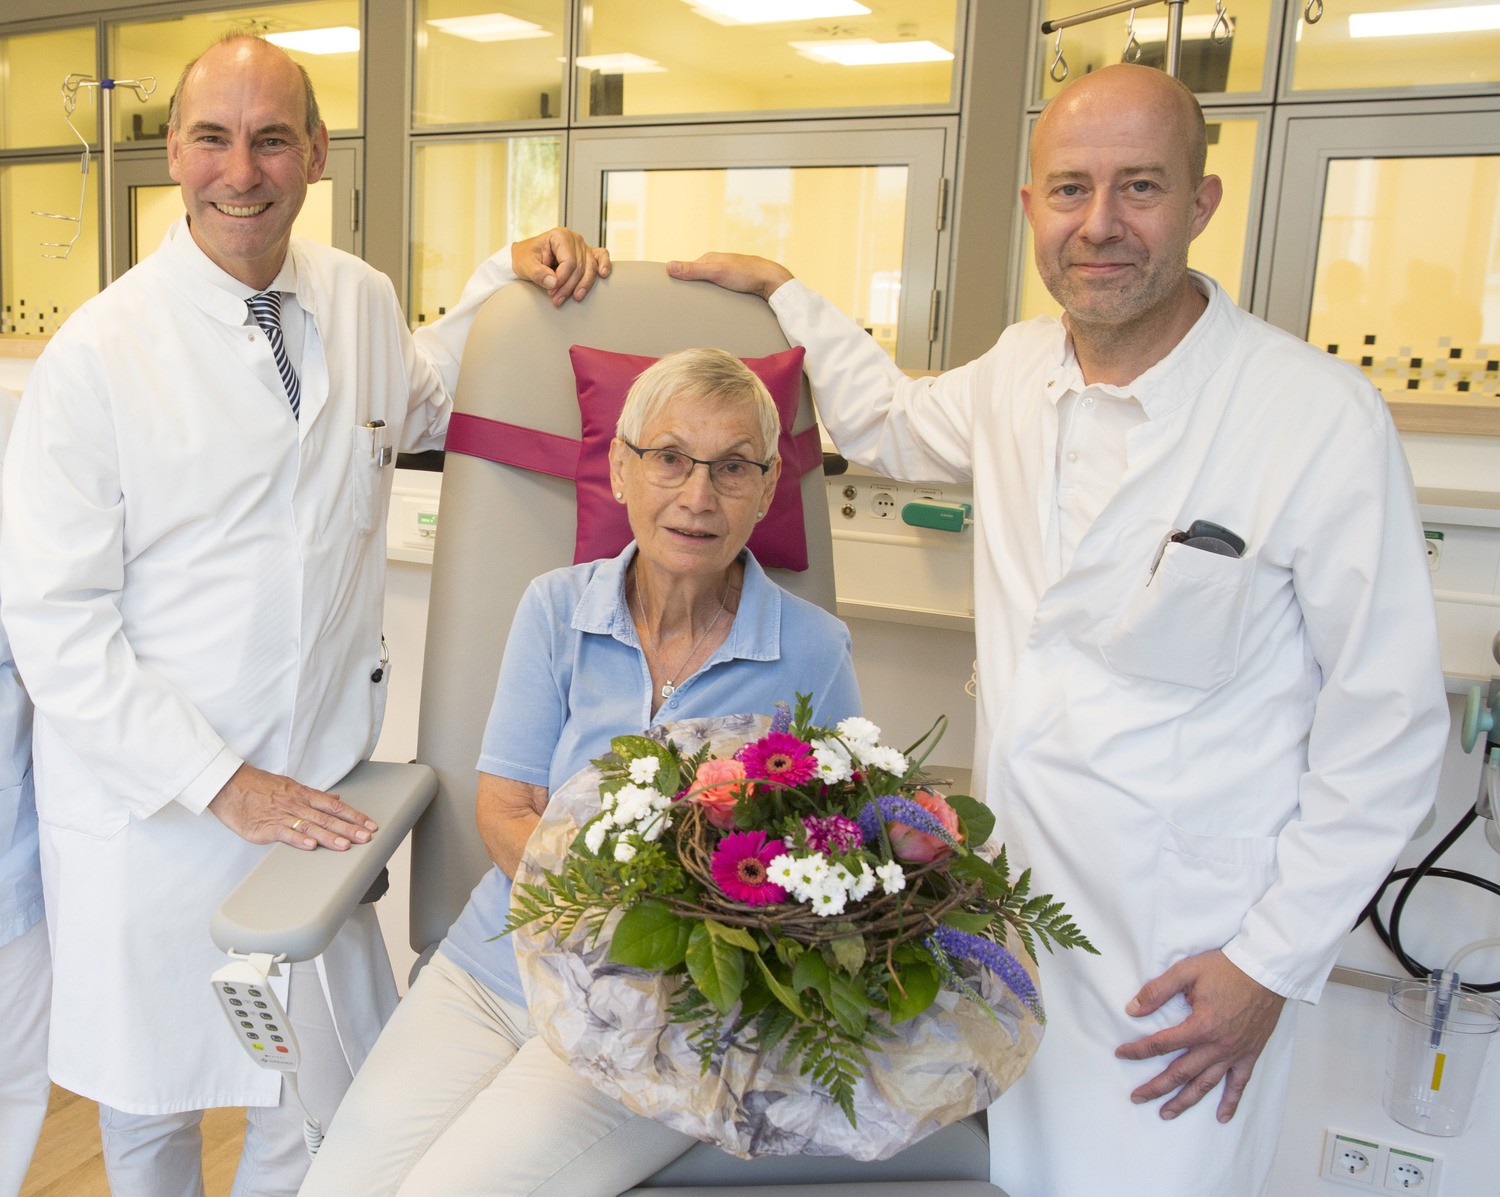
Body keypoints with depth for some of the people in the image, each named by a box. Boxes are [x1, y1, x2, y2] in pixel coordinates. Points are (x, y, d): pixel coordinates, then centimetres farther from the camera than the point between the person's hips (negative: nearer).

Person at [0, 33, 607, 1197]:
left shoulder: (362, 302, 1)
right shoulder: (99, 351, -13)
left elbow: (420, 400, 25)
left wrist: (511, 273, 8)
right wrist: (220, 783, -17)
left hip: (313, 795, 3)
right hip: (146, 807, -3)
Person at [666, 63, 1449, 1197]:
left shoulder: (1323, 418, -17)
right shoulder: (1021, 372, 0)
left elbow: (1386, 726, -11)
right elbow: (893, 424, 23)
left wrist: (1271, 964, -9)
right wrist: (778, 287, 21)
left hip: (1187, 967, -5)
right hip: (1007, 914, 5)